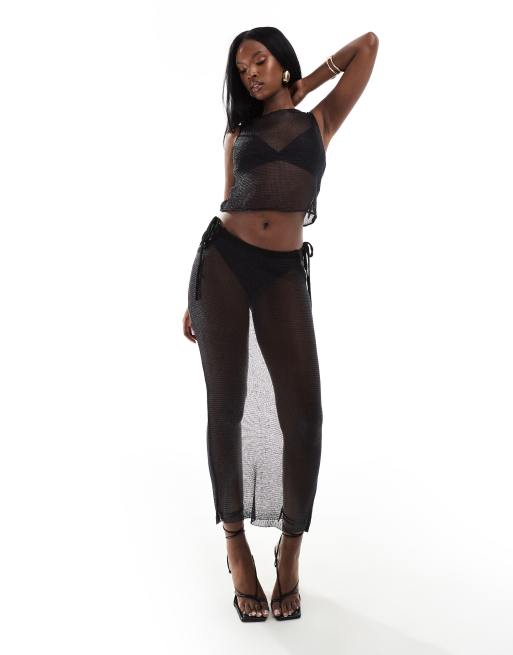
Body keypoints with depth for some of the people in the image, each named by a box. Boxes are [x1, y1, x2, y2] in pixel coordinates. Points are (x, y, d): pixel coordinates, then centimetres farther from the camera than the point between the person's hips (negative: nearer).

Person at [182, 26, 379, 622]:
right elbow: (227, 208, 16)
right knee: (226, 409, 0)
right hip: (222, 261, 2)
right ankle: (235, 541, 15)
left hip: (283, 273, -1)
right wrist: (196, 295, 11)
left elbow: (368, 44, 16)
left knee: (303, 416, -11)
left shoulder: (321, 121, 15)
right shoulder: (238, 133, 18)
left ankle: (291, 547, 9)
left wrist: (305, 85, 19)